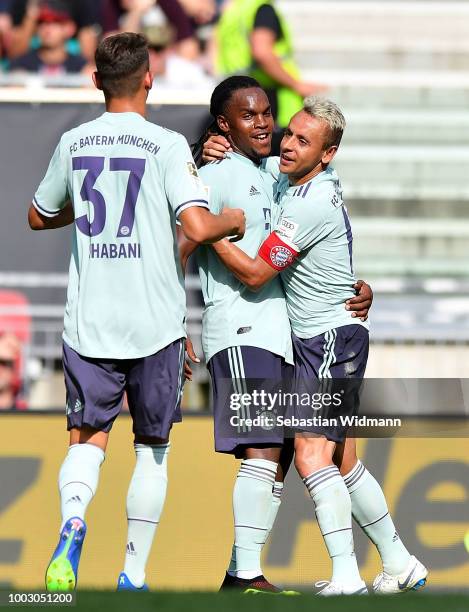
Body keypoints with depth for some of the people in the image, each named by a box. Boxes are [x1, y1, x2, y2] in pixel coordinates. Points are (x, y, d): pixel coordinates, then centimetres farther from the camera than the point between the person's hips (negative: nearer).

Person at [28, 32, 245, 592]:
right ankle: (134, 575, 12)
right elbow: (197, 227, -17)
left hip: (88, 321, 2)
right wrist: (235, 220, 3)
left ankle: (72, 520, -25)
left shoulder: (73, 143, 5)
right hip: (155, 325, -2)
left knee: (87, 438, 7)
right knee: (152, 448, 12)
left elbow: (39, 216, 21)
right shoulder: (166, 145, -7)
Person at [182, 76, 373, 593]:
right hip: (240, 333, -9)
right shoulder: (217, 175, -5)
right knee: (262, 452, -16)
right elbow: (178, 251, -12)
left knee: (279, 458, 8)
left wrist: (356, 289, 9)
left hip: (279, 333, 9)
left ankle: (240, 576, 11)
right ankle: (245, 575, -17)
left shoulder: (273, 175, 20)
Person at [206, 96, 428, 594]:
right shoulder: (289, 178, 6)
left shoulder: (313, 205, -21)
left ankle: (345, 575, -21)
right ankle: (399, 564, 19)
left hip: (332, 337, -10)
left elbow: (255, 274, -18)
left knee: (312, 454, -17)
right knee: (342, 461, 12)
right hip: (315, 340, 10)